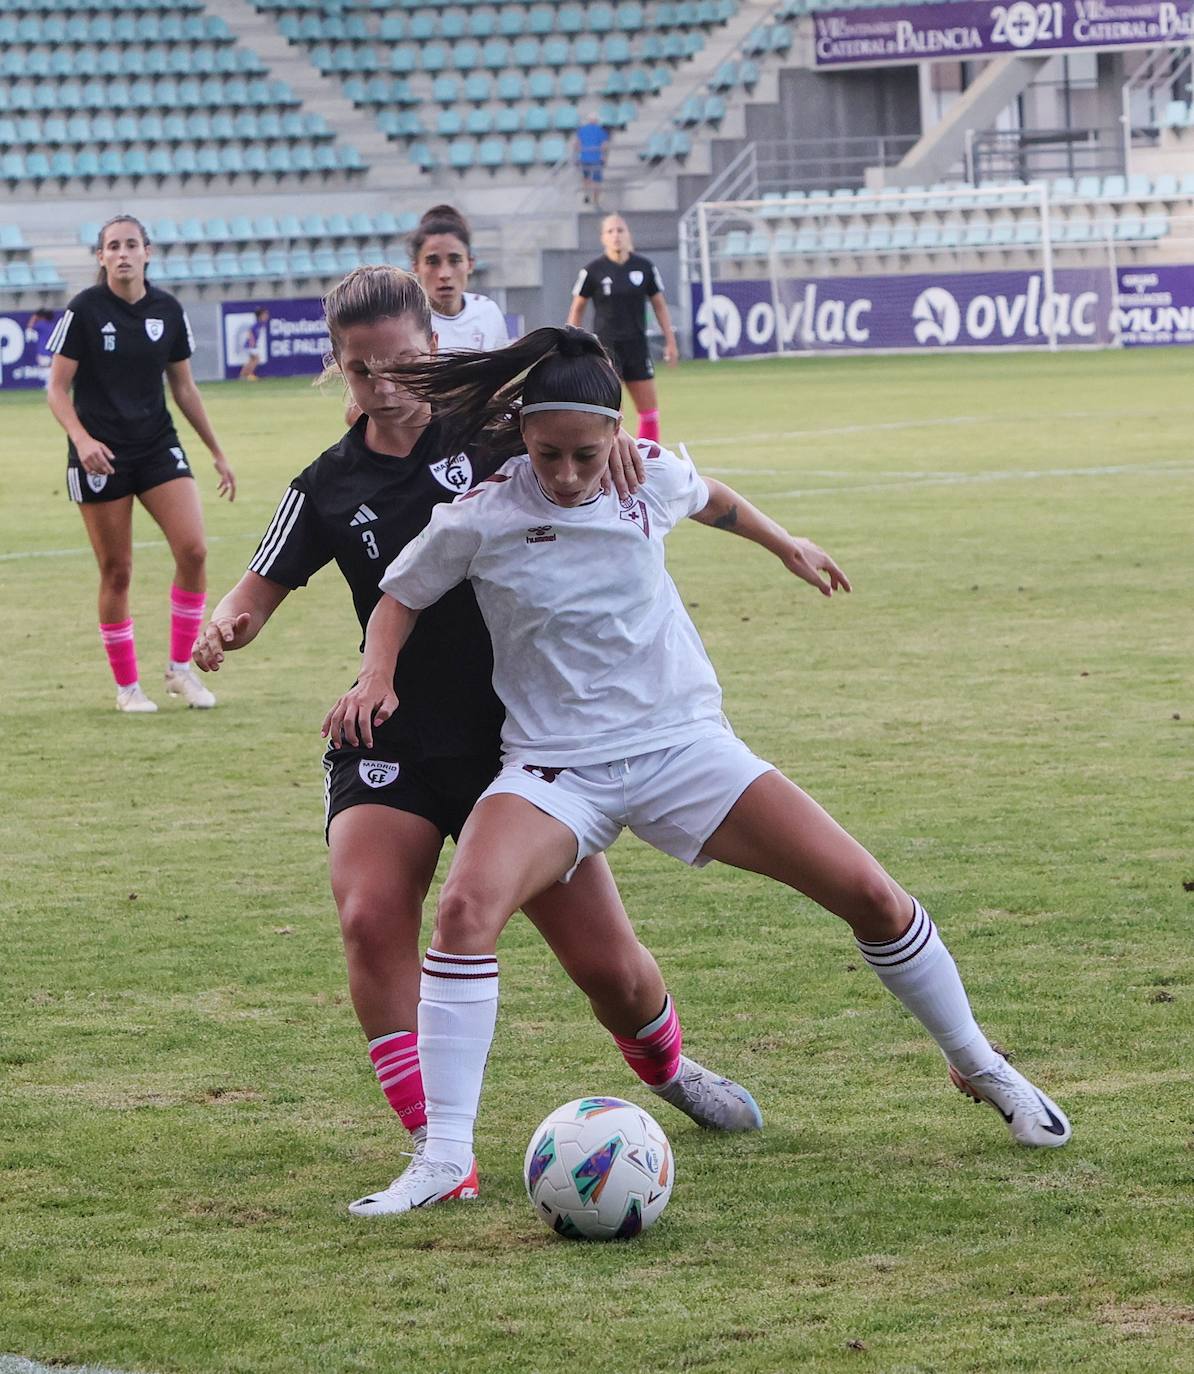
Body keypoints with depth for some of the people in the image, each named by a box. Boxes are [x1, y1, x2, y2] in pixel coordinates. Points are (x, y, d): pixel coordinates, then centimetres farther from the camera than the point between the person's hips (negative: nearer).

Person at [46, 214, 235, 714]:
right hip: (100, 456, -3)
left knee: (193, 549, -12)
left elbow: (184, 387, 13)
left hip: (158, 445, 3)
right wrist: (81, 438, -23)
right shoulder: (84, 310, -7)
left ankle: (180, 668, 4)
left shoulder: (168, 311, 3)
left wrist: (217, 452, 14)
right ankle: (126, 686, 14)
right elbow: (57, 386, -7)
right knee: (116, 572, 0)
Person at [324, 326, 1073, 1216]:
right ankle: (445, 1157, -27)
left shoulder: (651, 480, -4)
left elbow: (710, 500, 21)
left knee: (869, 893, -5)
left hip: (684, 743, 2)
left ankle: (978, 1064, 21)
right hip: (555, 768, -2)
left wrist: (789, 547, 36)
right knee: (467, 907, -33)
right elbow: (401, 598, 8)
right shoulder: (477, 522, -12)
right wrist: (376, 679, -9)